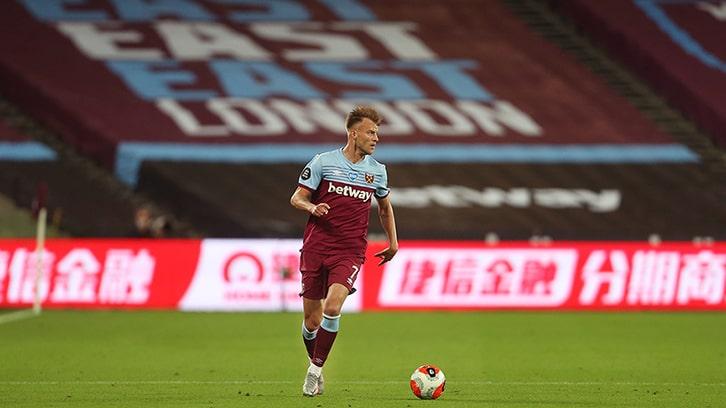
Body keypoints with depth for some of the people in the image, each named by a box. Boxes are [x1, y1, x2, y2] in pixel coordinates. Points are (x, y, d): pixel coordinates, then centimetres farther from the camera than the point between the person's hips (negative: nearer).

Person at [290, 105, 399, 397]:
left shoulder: (377, 171, 8)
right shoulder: (323, 162, -1)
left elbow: (384, 207, 26)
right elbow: (296, 198, 2)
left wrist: (393, 242, 24)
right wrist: (311, 207, -19)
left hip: (350, 252, 1)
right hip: (316, 248, -1)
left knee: (332, 307, -22)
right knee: (312, 321, 1)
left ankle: (315, 370, -11)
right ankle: (315, 366, 27)